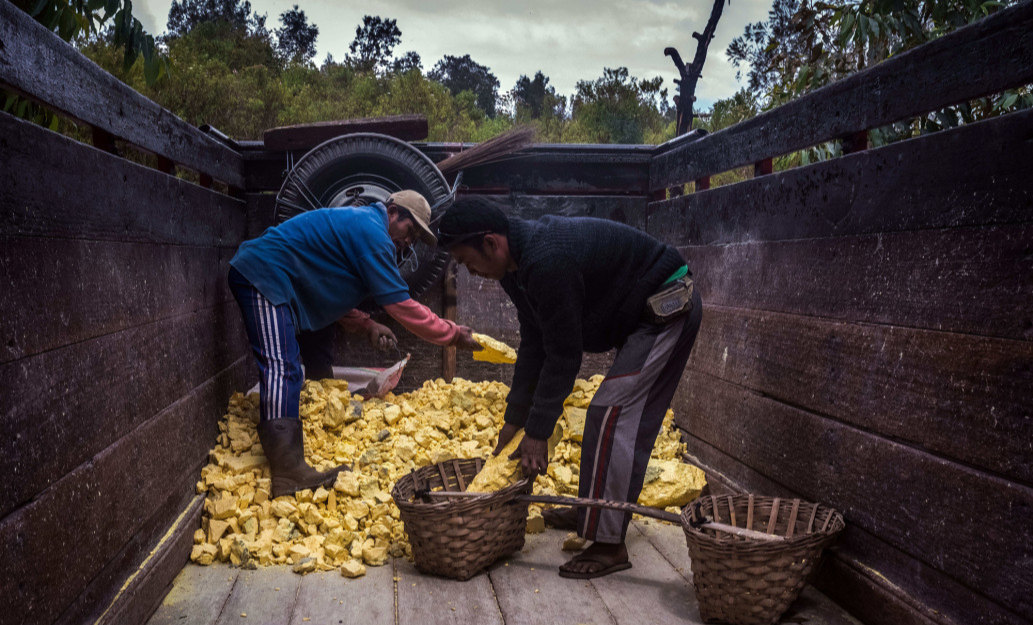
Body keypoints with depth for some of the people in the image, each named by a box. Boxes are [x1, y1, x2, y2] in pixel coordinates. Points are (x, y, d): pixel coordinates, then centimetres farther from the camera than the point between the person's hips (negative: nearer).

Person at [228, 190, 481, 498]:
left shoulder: (353, 223, 18)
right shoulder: (371, 231, -15)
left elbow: (330, 293, 19)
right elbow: (401, 306, -17)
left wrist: (367, 326, 4)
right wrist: (454, 334, -10)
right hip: (261, 274, -11)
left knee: (286, 370, 11)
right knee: (282, 369, -21)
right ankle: (288, 474, -28)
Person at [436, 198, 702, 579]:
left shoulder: (548, 262, -30)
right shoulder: (516, 265, 2)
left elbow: (563, 355, -25)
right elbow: (533, 346, 7)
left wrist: (538, 433, -18)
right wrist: (515, 420, 8)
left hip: (668, 308, -10)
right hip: (648, 314, 10)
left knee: (610, 413, -14)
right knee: (632, 422, 16)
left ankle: (608, 545, -9)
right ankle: (594, 513, 29)